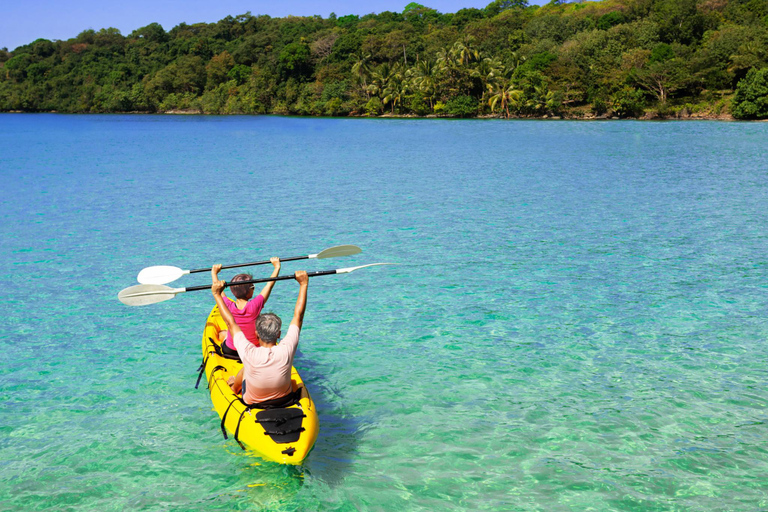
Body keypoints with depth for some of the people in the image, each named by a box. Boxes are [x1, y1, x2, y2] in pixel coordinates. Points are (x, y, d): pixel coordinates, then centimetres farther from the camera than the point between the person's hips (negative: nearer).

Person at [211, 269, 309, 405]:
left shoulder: (249, 354, -33)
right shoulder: (286, 350, -29)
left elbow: (230, 322, -21)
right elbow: (298, 315, -18)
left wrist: (217, 294, -12)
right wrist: (304, 284, -9)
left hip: (252, 402, -1)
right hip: (285, 399, 2)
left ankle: (234, 387, 50)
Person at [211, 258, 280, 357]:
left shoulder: (228, 307, -19)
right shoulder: (255, 305, -24)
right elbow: (270, 285, -10)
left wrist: (214, 273, 18)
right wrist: (277, 267, 3)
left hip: (230, 351, 1)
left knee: (222, 334, 30)